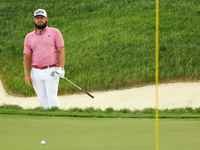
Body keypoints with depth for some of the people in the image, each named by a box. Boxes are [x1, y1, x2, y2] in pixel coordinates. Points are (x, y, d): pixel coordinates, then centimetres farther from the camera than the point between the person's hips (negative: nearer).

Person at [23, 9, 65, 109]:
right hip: (36, 72, 3)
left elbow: (61, 51, 0)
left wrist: (61, 68, -11)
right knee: (42, 100, 3)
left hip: (51, 71, -3)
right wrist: (27, 74, 2)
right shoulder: (29, 37, 11)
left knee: (52, 99, -11)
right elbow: (27, 56, 11)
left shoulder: (54, 32, 3)